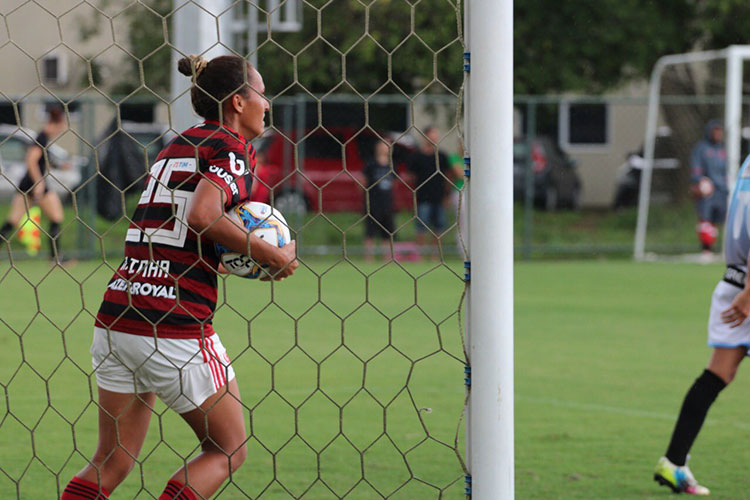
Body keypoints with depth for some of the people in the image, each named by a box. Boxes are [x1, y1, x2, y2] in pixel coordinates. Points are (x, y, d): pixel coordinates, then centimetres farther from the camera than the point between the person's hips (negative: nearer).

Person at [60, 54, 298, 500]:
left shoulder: (175, 147, 20)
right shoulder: (233, 148, -4)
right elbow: (202, 215, -23)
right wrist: (269, 254, -12)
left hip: (117, 315, 7)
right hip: (177, 325, -7)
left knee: (112, 462, 14)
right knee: (229, 450, 11)